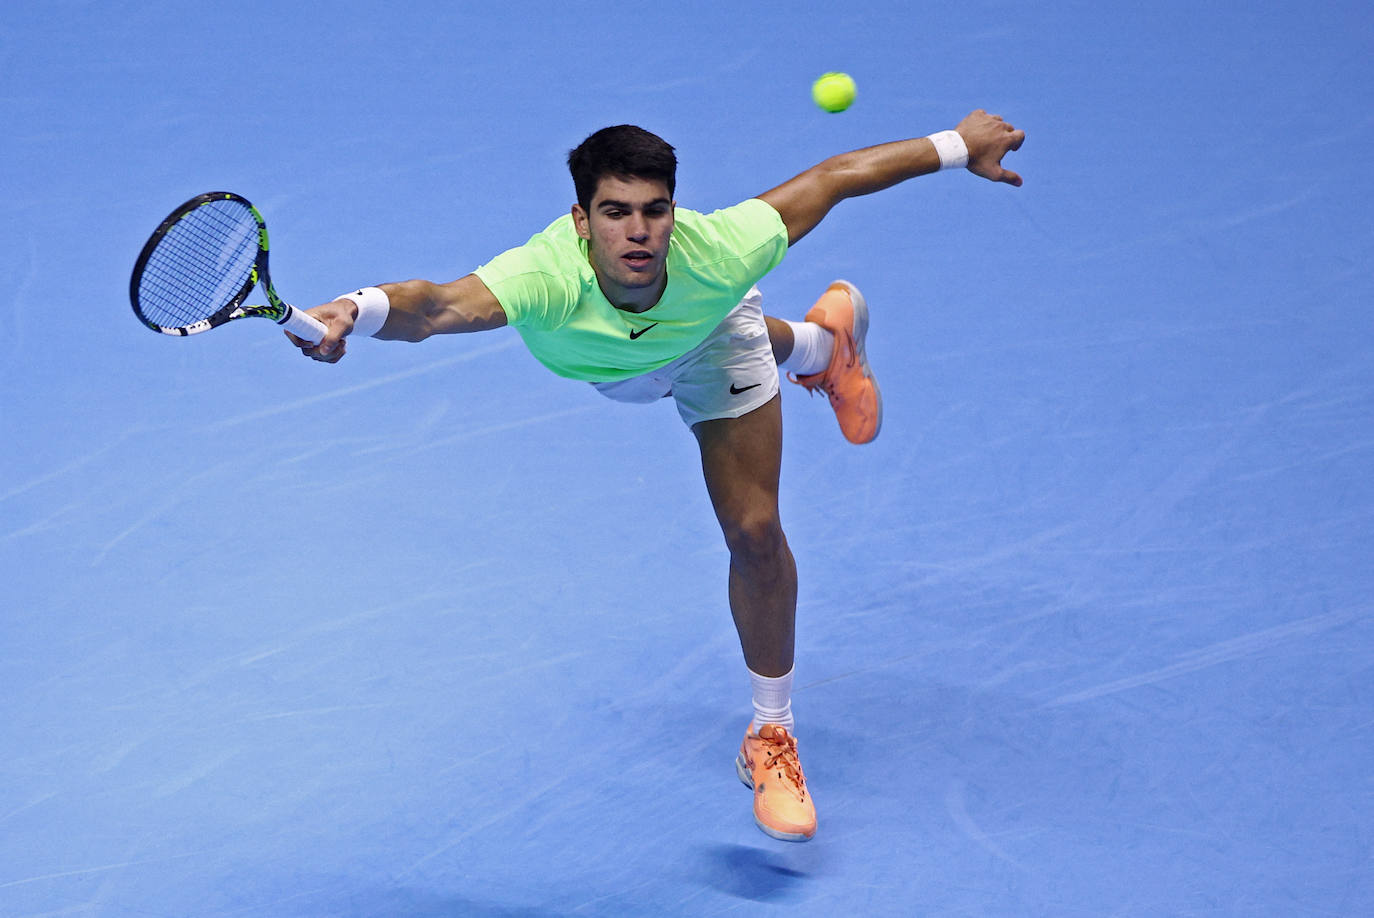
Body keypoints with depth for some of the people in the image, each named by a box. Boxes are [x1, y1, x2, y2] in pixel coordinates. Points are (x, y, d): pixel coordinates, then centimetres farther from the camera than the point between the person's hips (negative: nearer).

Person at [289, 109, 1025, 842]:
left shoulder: (719, 252, -46)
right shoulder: (547, 278, -52)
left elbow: (833, 177, -31)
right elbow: (440, 305, -71)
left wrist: (957, 146, -20)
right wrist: (355, 311, -92)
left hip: (710, 337, -1)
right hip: (606, 360, 1)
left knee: (754, 532, -4)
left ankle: (770, 739, 21)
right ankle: (817, 344, 73)